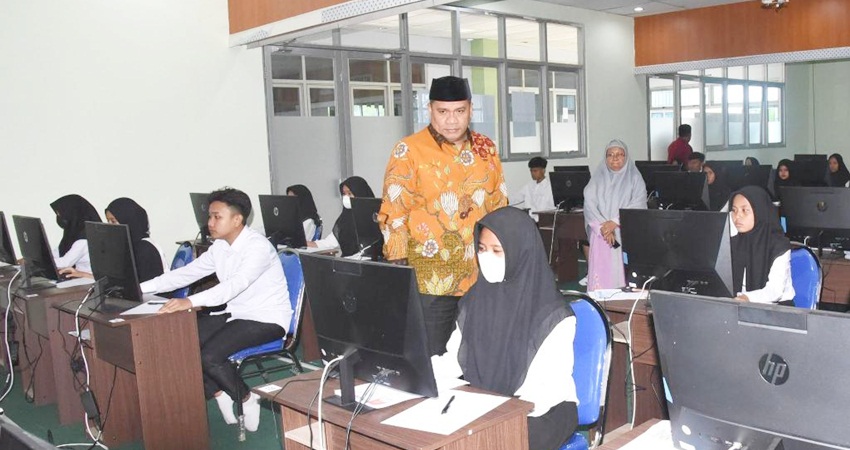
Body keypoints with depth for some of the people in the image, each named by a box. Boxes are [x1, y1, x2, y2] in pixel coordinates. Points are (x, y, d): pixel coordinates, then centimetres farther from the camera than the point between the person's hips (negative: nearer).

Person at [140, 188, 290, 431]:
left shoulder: (257, 246, -21)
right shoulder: (219, 247, 5)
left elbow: (236, 284, -36)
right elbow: (186, 273, 7)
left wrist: (191, 302, -48)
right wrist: (141, 288, -3)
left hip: (267, 319, -8)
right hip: (236, 313, 8)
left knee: (209, 355, -24)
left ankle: (248, 400, 2)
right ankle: (219, 393, 10)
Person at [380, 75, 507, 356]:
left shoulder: (486, 149, 9)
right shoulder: (409, 151, -5)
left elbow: (499, 208, 15)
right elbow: (394, 215, -8)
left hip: (482, 277, 5)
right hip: (431, 281, -4)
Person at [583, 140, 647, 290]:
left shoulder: (634, 178, 7)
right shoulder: (598, 177, 11)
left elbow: (638, 205, -5)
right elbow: (589, 204, 0)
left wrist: (614, 222, -15)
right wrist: (603, 227, -14)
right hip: (601, 234, 1)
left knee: (624, 271, -8)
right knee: (601, 275, -4)